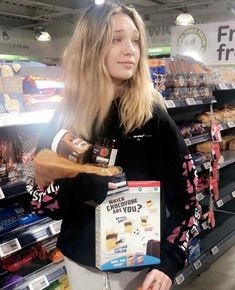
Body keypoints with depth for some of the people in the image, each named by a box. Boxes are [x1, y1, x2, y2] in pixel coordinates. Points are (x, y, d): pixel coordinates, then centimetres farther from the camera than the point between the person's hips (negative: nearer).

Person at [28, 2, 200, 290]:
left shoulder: (153, 117, -13)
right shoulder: (64, 120, -7)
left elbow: (186, 194, -7)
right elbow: (51, 206, -2)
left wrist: (170, 261, -13)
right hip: (82, 263, 3)